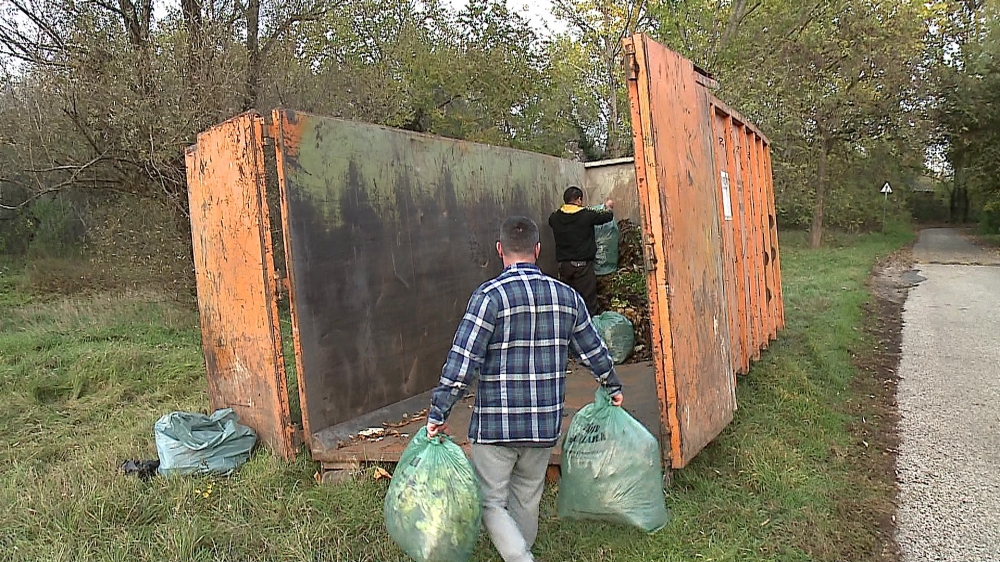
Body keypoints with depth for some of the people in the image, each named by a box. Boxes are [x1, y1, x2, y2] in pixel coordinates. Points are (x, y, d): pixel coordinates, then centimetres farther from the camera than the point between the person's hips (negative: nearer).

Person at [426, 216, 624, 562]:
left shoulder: (490, 296, -14)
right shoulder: (566, 296, 2)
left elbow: (462, 362, -19)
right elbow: (594, 351, 11)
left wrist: (437, 413, -11)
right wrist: (613, 387, 28)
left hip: (495, 426, -5)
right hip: (546, 424, 5)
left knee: (491, 502, 10)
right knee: (527, 500, 21)